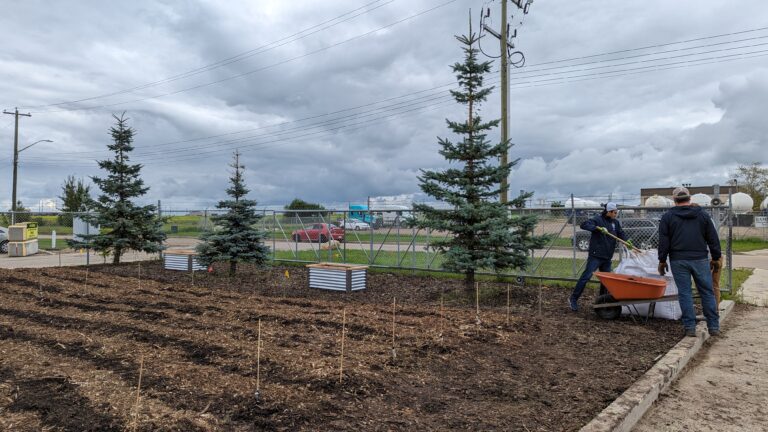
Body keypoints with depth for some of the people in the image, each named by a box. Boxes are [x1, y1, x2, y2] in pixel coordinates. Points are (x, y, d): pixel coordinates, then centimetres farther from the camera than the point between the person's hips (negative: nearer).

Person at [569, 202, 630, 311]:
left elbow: (621, 233, 12)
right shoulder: (598, 219, -10)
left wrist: (627, 241, -8)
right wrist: (597, 228, -32)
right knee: (586, 276, -9)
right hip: (595, 255, -8)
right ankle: (573, 299, -2)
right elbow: (584, 225, -20)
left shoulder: (616, 222, 13)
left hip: (607, 257, 8)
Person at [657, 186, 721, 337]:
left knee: (684, 293, 2)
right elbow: (713, 238, 7)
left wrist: (662, 260, 5)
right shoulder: (702, 215, 7)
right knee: (707, 292, 8)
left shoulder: (667, 217, 2)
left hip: (678, 261, -1)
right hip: (700, 259, 1)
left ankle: (690, 327, 3)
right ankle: (714, 327, 12)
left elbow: (663, 241, -1)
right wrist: (716, 258, 14)